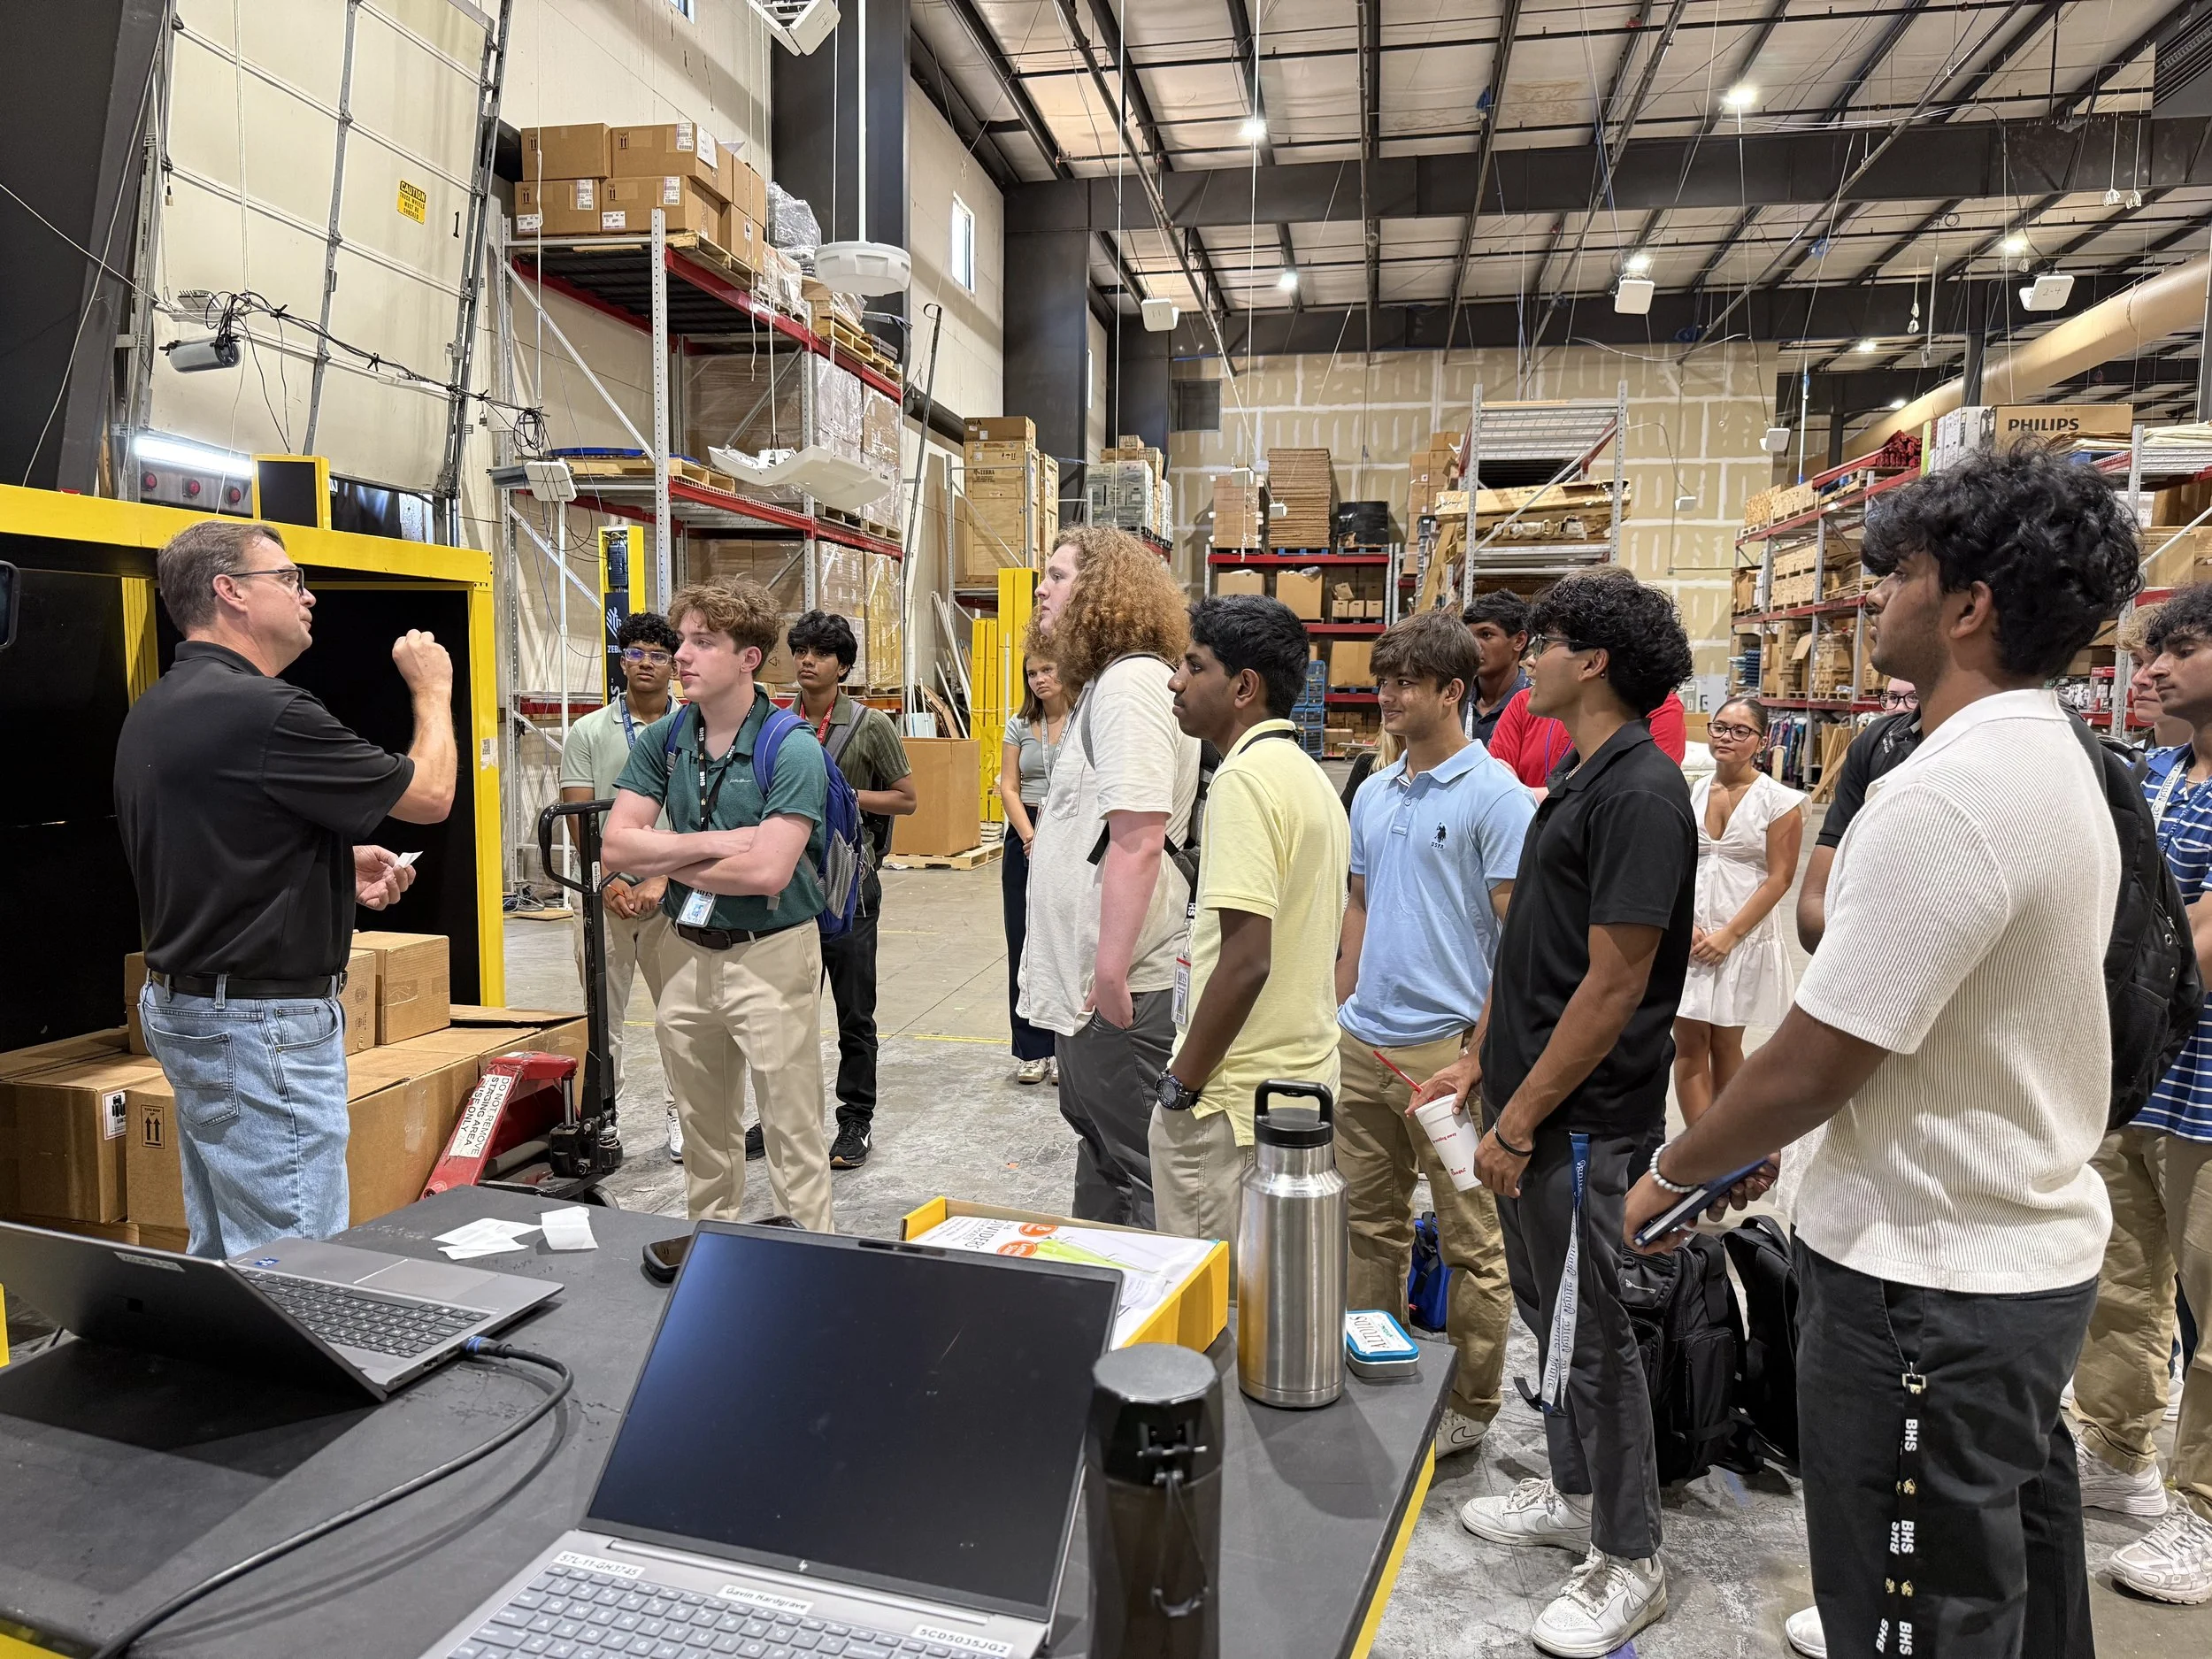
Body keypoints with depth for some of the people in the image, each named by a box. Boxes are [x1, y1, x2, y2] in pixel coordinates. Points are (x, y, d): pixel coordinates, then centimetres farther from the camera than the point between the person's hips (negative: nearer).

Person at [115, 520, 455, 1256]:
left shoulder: (152, 712, 10)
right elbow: (430, 794, -12)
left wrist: (336, 869, 11)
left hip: (183, 1003, 10)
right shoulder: (262, 711, -21)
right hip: (262, 1024, -10)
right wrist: (433, 689, 4)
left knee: (220, 1254, 19)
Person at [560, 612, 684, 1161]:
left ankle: (682, 1113, 20)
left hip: (673, 894, 0)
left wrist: (660, 880, -13)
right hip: (604, 894, 0)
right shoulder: (587, 733, 5)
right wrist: (610, 882, -11)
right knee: (601, 1013, 7)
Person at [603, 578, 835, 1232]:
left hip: (770, 954, -6)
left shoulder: (793, 749, -15)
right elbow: (617, 844, -3)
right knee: (704, 1132, 19)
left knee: (792, 1137, 1)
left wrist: (668, 861, -9)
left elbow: (766, 872, -23)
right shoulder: (663, 739, 3)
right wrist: (710, 843, -15)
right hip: (687, 952, 6)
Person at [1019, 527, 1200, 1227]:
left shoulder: (1131, 682, -17)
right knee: (1098, 1145, 23)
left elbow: (1138, 839, -25)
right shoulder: (1104, 682, 17)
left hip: (1121, 987, -11)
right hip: (1088, 979, 11)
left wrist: (1110, 971, -25)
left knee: (1134, 1172, 1)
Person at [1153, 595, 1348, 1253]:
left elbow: (1245, 962, -25)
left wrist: (1181, 1084, -15)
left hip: (1236, 1099, -9)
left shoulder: (1245, 778, -19)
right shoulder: (1310, 775, 12)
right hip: (1307, 1076, 10)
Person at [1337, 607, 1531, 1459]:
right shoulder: (1373, 793, 11)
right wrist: (1339, 1017, 14)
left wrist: (1482, 1048, -17)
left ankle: (1469, 1406, 23)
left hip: (1446, 1048, -7)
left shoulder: (1495, 796, -10)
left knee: (1471, 1241, 7)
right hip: (1362, 1043, 7)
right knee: (1370, 1221, 19)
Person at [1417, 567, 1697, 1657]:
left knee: (1590, 1336, 5)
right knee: (1547, 1311, 21)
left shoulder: (1638, 792, -20)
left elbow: (1615, 984, -22)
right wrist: (1480, 1059, 17)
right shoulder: (1574, 775, 10)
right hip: (1530, 1098, 9)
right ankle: (1571, 1495, 40)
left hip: (1584, 1119, -9)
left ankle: (1629, 1561, 24)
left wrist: (1522, 1120, -18)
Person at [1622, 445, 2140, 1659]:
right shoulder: (2056, 760, 8)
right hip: (2037, 1252, 10)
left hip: (1931, 1286, -10)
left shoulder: (1945, 798, -25)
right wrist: (1768, 1140, 15)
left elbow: (1815, 1061, -23)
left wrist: (1676, 1173, -5)